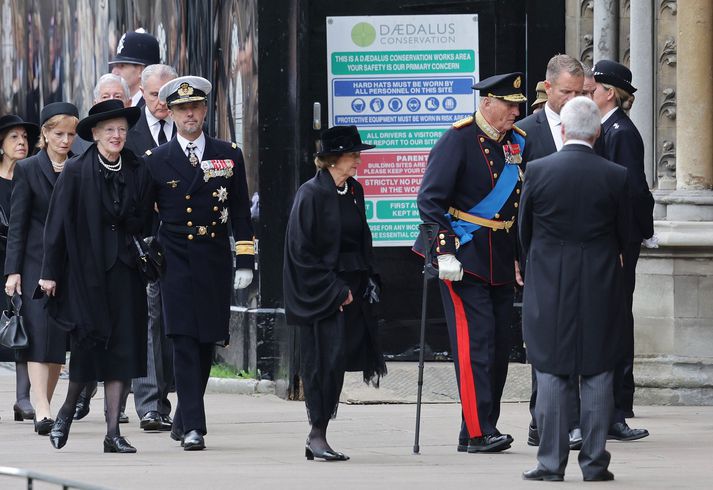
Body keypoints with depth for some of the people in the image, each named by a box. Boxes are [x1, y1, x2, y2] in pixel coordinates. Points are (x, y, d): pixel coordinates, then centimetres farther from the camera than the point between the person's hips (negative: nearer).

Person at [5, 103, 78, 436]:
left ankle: (44, 407, 15)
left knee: (60, 338, 5)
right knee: (40, 332, -12)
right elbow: (17, 223, -1)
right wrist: (13, 270, -6)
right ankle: (42, 411, -19)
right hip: (37, 263, -3)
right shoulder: (28, 170, 0)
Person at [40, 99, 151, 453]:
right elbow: (57, 223, -2)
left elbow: (143, 221, 11)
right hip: (86, 269, -3)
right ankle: (67, 411, 20)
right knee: (90, 343, -5)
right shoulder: (76, 171, -2)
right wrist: (50, 272, -4)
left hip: (124, 268, 3)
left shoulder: (137, 172, 7)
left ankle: (113, 433, 1)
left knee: (121, 348, -1)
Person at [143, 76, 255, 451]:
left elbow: (240, 212, 8)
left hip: (214, 263, 2)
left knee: (207, 343, 6)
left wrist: (245, 261, 2)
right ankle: (193, 427, -15)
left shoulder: (229, 155, 8)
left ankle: (183, 418, 22)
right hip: (175, 262, -2)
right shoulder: (155, 161, 5)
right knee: (185, 343, -11)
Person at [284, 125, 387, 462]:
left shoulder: (354, 191, 11)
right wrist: (335, 292, -13)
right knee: (325, 362, -8)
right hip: (320, 294, -7)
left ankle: (317, 437, 9)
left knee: (337, 363, 4)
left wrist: (366, 281, 9)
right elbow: (302, 253, -11)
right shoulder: (311, 194, -10)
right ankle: (317, 436, -2)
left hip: (350, 292, 7)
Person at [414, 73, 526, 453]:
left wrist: (522, 255, 15)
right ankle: (477, 432, -14)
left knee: (498, 346, 7)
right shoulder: (458, 140, -11)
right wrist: (444, 252, -20)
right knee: (475, 343, -12)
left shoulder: (519, 143, 9)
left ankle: (482, 429, 13)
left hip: (502, 261, 7)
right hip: (464, 257, -7)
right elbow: (430, 200, -14)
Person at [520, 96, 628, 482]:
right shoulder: (615, 177, -6)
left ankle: (551, 462, 3)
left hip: (549, 288, 0)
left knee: (551, 375, 4)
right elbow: (625, 236, 4)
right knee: (597, 375, 6)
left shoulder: (537, 171, -7)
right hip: (600, 290, 0)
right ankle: (594, 461, 6)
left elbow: (523, 231, 5)